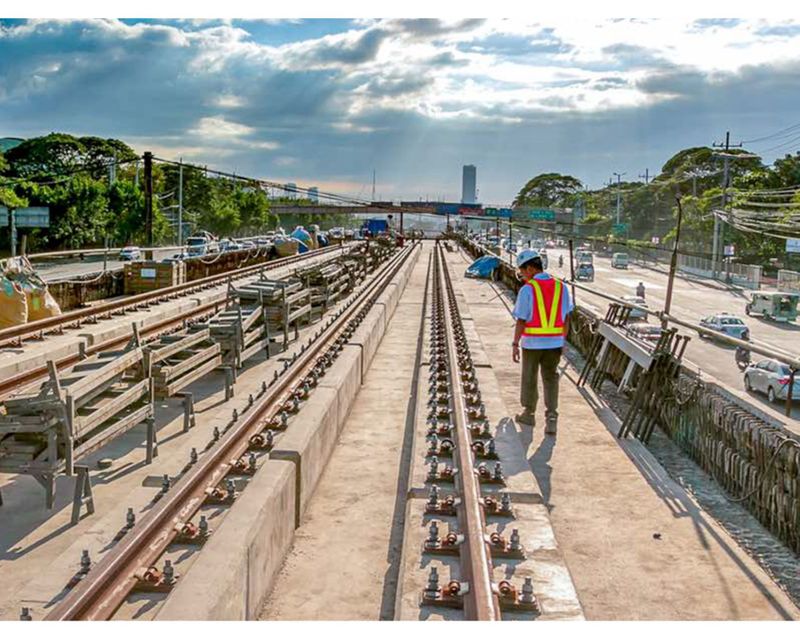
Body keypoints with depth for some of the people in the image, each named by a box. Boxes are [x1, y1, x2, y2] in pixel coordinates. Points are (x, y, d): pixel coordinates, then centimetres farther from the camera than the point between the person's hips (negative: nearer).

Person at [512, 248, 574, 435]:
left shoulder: (527, 289, -13)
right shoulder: (561, 287, 1)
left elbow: (521, 321, -14)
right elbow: (566, 319, 5)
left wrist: (515, 345, -6)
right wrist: (562, 341, 15)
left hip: (532, 342, -3)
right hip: (554, 342, 3)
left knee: (529, 378, 15)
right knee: (551, 379, 12)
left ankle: (529, 414, 30)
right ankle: (551, 418, 0)